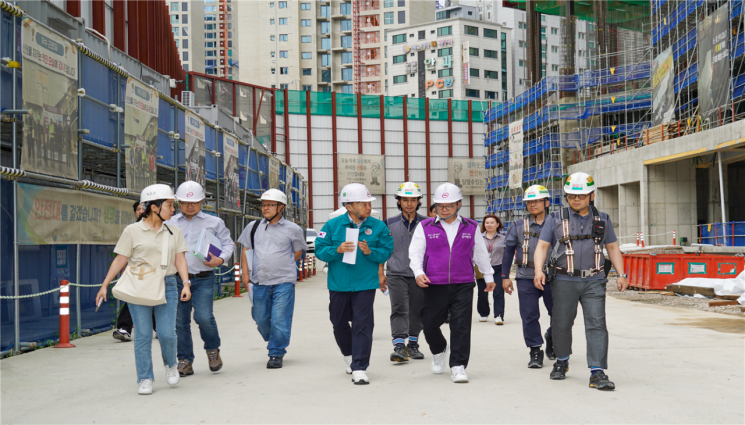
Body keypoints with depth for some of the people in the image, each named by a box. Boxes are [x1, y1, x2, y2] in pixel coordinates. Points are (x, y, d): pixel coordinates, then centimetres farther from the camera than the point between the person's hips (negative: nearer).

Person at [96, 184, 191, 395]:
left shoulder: (174, 232, 10)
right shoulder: (132, 231, 1)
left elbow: (180, 259, 6)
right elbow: (120, 260, 1)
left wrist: (186, 283, -7)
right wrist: (105, 285, -2)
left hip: (166, 286, 2)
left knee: (167, 333, -6)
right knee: (143, 334, 0)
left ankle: (170, 365, 23)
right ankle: (145, 379, 11)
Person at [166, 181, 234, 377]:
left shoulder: (214, 222, 11)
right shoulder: (169, 224, 15)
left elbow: (228, 243, 11)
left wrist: (221, 259, -8)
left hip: (203, 279, -2)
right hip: (177, 279, 2)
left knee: (203, 316, -16)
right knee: (180, 321, 3)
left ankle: (213, 349, 12)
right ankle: (185, 361, 17)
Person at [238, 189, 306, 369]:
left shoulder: (292, 229, 1)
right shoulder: (253, 227, 9)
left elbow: (298, 252, 12)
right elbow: (245, 250, 16)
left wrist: (281, 266, 5)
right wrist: (245, 273, 6)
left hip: (283, 282, -3)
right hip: (259, 282, 4)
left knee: (279, 321, -5)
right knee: (261, 319, 11)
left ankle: (276, 354, 9)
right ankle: (276, 344, 35)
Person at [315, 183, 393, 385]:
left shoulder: (378, 227, -2)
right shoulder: (332, 225, -3)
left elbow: (387, 251, -1)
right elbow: (320, 250, -2)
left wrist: (370, 251, -19)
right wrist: (338, 250, -20)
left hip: (365, 285, -2)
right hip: (338, 285, 2)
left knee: (362, 325, -6)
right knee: (339, 323, 16)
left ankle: (359, 369, 1)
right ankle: (350, 355, 43)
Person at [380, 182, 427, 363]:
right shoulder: (389, 224, 4)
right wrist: (380, 274, 4)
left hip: (419, 276, 1)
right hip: (397, 275, -1)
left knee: (417, 312, 9)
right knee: (399, 310, -11)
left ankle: (413, 345, 23)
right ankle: (399, 346, -15)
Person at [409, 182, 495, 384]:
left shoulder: (471, 227, 10)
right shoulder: (425, 227, 6)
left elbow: (481, 254, 21)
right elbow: (415, 252, 3)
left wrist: (489, 277, 27)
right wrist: (418, 272, -14)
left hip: (463, 285, 0)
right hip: (434, 286, 0)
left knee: (461, 326, -5)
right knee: (429, 324, 6)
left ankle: (458, 367, 2)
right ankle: (439, 350, 37)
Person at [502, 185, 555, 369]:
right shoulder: (518, 227, 7)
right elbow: (508, 251, 10)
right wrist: (505, 276, 6)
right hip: (526, 278, 0)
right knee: (529, 317, 0)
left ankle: (551, 337, 33)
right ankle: (535, 351, 12)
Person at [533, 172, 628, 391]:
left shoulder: (602, 219, 11)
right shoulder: (556, 219, 4)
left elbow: (612, 247, 16)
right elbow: (542, 246, 0)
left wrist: (621, 274, 7)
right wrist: (539, 270, -15)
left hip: (594, 282, 1)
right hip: (564, 281, 0)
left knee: (596, 325, -8)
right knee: (561, 324, 9)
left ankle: (597, 373, -7)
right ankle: (562, 361, 32)